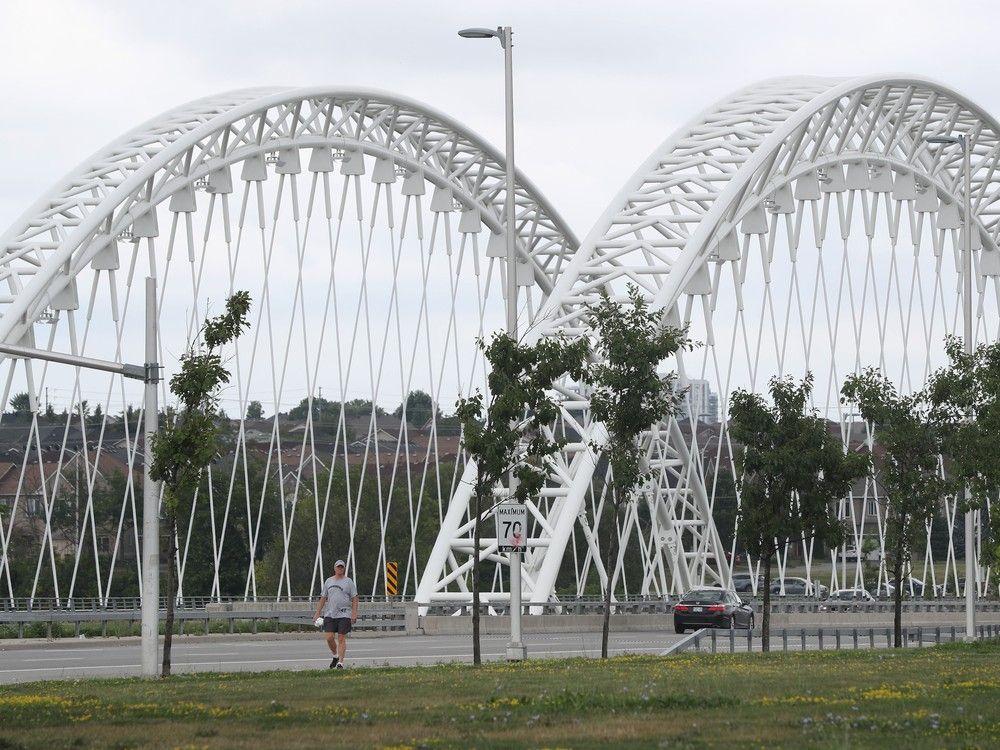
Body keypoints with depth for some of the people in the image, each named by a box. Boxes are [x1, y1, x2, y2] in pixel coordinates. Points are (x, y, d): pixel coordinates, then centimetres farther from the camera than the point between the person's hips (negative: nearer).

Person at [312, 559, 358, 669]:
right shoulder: (328, 581, 13)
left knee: (341, 639, -5)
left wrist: (354, 613, -10)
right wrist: (318, 613, 12)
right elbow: (323, 598, 17)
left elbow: (355, 599, 0)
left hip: (344, 615, -3)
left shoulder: (348, 582, 3)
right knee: (329, 638, -5)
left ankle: (340, 662, -1)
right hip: (330, 614, 3)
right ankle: (335, 656, 20)